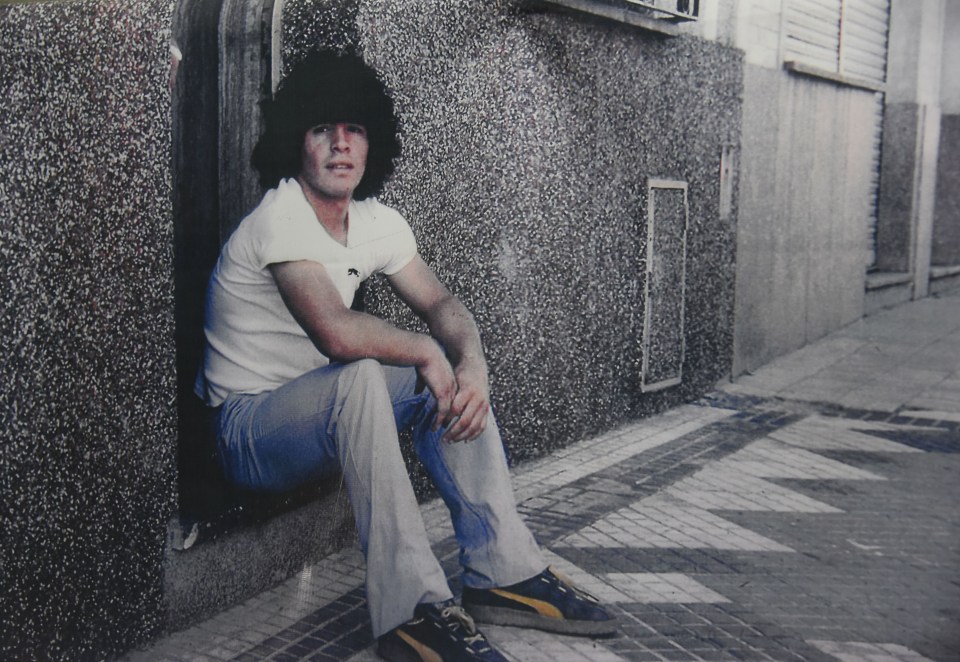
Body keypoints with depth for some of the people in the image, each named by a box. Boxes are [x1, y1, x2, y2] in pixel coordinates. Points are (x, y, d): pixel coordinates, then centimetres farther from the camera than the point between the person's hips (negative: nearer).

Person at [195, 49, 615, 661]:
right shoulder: (281, 220, -23)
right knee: (360, 377, -35)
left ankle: (504, 573, -5)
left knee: (451, 372, -4)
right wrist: (425, 350, -20)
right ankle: (411, 611, -32)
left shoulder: (378, 221, 2)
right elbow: (337, 332, -36)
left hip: (324, 410, 8)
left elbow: (442, 303, 5)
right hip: (247, 428, -8)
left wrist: (472, 363, -17)